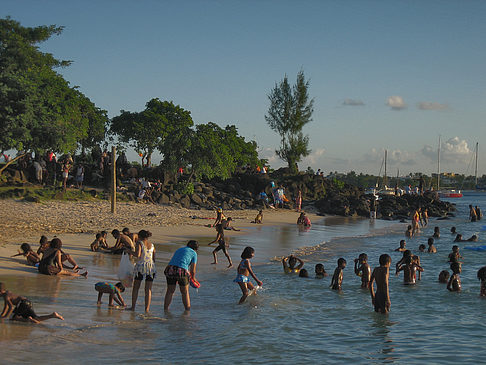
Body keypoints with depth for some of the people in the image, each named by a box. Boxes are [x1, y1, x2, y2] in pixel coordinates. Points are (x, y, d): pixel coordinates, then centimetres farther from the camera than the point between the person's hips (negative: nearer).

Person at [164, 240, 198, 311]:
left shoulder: (179, 250, 29)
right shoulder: (194, 253, 12)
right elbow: (193, 270, 7)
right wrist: (193, 278, 26)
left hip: (170, 269, 4)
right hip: (181, 271, -4)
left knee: (170, 291, 18)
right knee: (185, 292, 15)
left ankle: (165, 309, 16)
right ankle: (188, 310, 19)